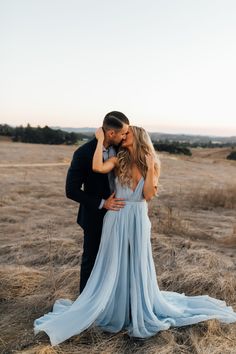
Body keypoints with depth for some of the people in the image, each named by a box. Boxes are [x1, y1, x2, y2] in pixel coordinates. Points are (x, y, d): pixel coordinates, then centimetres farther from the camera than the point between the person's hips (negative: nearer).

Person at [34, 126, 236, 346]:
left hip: (138, 222, 1)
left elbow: (148, 195, -7)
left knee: (139, 269, 10)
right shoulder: (119, 159, 1)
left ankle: (142, 312, 28)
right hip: (117, 220, -1)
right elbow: (97, 167, -20)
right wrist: (100, 140, -10)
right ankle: (114, 310, 25)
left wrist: (150, 168, -15)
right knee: (113, 269, 7)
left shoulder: (151, 163, 3)